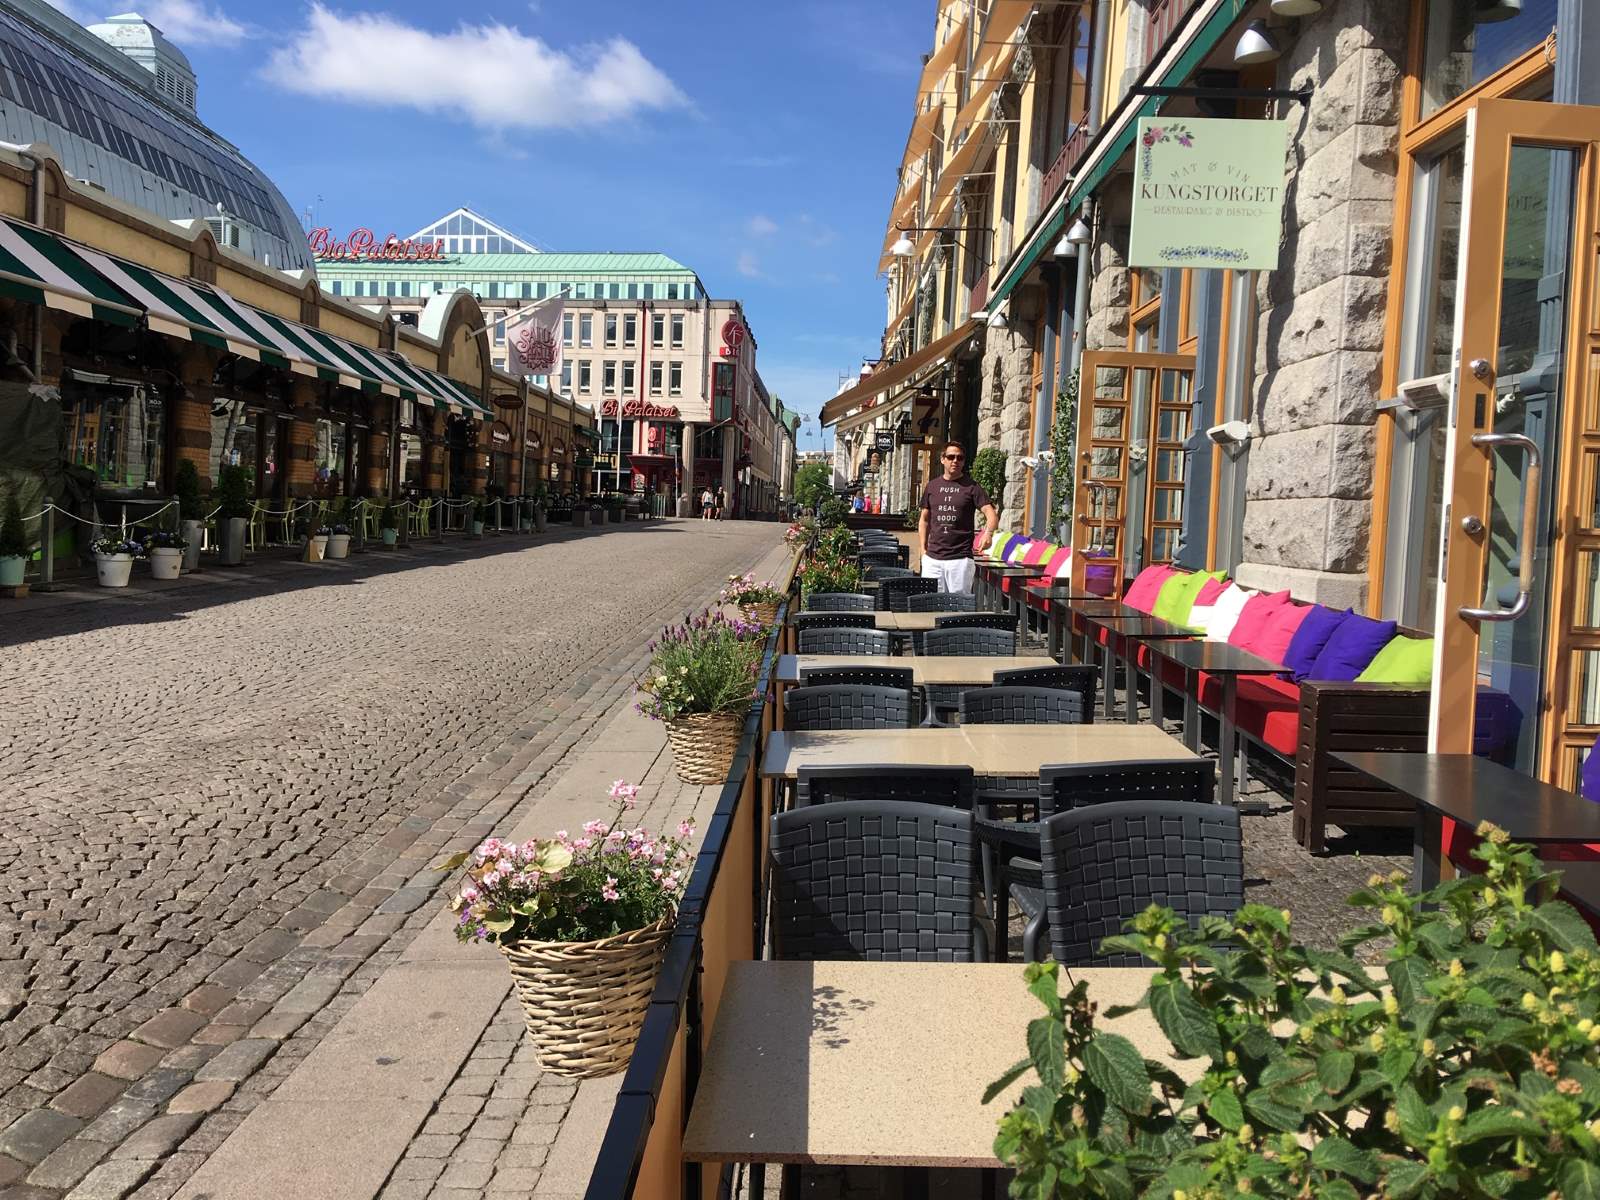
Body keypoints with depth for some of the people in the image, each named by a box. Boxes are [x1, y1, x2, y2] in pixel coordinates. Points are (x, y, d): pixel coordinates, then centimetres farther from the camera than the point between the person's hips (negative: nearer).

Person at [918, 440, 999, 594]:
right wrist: (923, 550, 10)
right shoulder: (932, 486, 12)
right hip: (932, 558, 3)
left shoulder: (971, 486, 1)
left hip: (960, 558, -3)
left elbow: (991, 514, -9)